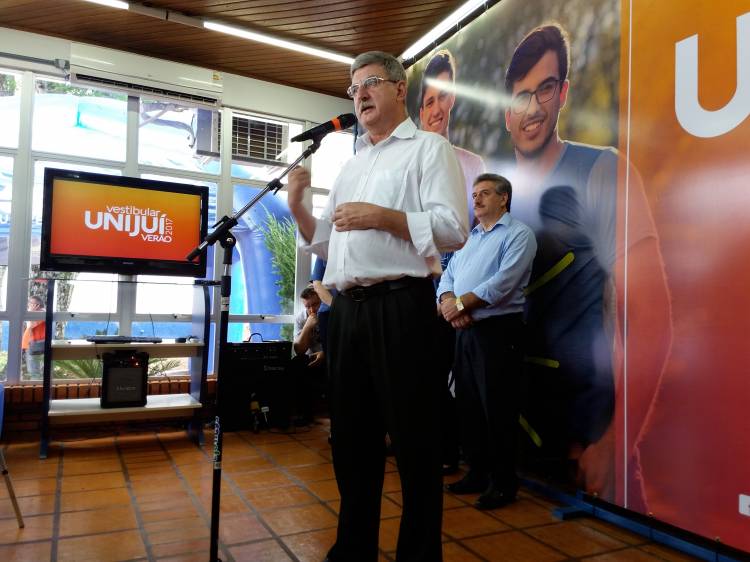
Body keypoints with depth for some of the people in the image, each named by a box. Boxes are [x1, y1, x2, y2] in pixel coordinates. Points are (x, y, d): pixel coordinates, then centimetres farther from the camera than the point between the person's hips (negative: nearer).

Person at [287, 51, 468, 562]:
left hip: (400, 306, -7)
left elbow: (454, 229, -11)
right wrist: (299, 208, 7)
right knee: (352, 437, 15)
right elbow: (328, 244, 23)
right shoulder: (350, 166, 23)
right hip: (348, 310, 7)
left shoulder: (428, 148, 2)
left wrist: (381, 217, -16)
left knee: (414, 441, 2)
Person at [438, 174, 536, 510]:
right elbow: (448, 276, 11)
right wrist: (448, 302, -11)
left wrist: (461, 302, -16)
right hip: (465, 330, 8)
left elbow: (504, 281, -17)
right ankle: (477, 473, 27)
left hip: (499, 330, -7)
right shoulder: (468, 239, 19)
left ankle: (504, 482, 13)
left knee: (497, 409, -2)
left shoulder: (519, 234, -4)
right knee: (468, 405, 13)